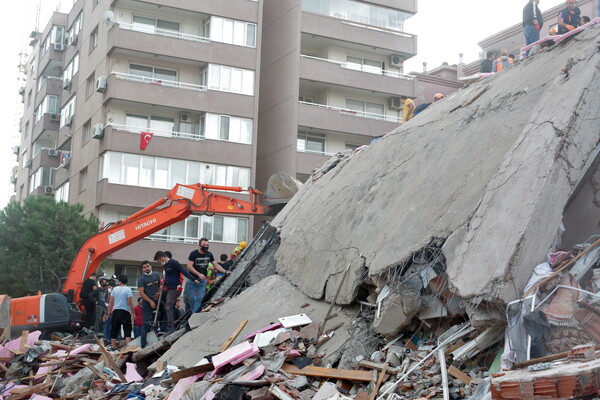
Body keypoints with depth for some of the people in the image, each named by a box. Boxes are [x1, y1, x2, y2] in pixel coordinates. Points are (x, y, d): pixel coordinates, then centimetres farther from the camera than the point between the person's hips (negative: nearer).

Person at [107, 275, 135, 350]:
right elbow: (130, 302, -10)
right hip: (125, 311, -4)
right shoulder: (128, 290, -7)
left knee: (114, 330, 11)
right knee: (127, 330, -3)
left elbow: (111, 301, 7)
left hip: (116, 311, 4)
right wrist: (133, 313, -4)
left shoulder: (115, 289, 5)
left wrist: (109, 311, 18)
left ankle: (113, 347, 13)